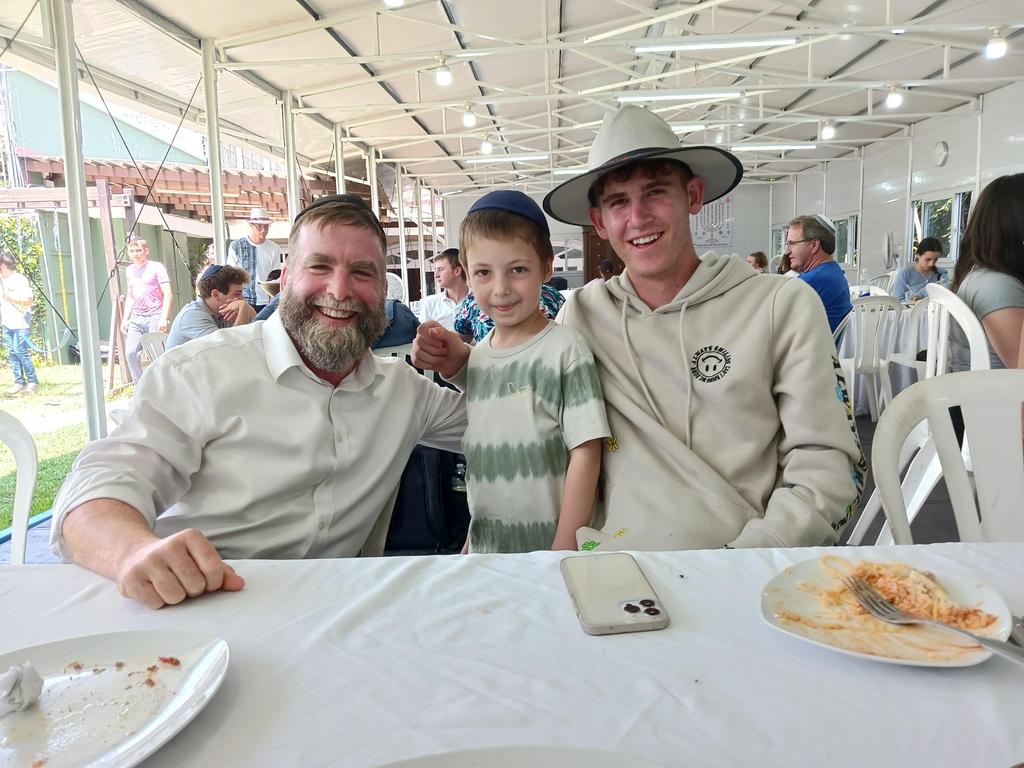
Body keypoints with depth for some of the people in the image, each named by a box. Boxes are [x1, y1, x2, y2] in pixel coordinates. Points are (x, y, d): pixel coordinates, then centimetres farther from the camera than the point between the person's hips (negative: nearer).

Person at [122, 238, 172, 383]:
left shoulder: (156, 267, -2)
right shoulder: (129, 270, 17)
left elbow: (168, 295, -7)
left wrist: (164, 318, -16)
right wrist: (125, 318, 17)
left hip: (155, 317, -6)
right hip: (136, 318, 6)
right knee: (130, 352, -4)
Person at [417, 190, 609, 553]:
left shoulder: (565, 350, -13)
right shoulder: (474, 356, 3)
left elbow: (585, 454, -16)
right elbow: (478, 459, 10)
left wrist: (563, 552, -18)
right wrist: (472, 541, 10)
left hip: (548, 547, -5)